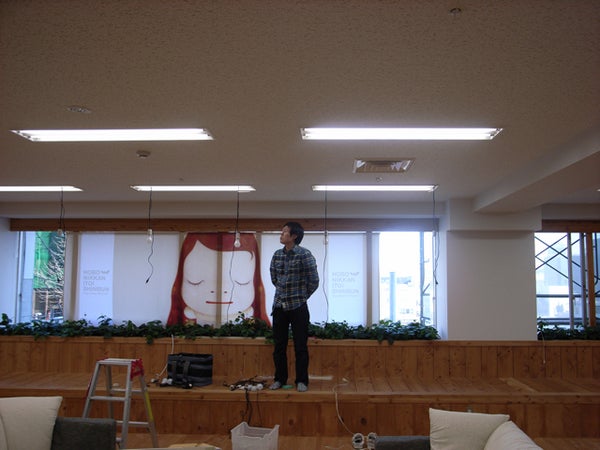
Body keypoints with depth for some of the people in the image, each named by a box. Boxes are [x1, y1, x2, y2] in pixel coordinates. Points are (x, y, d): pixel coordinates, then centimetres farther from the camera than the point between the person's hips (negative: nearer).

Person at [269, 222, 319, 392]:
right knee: (279, 346, 10)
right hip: (279, 306, 5)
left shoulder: (305, 255, -11)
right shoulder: (277, 254, 5)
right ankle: (280, 379, 22)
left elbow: (314, 281, -7)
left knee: (300, 346, 1)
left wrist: (302, 296, 4)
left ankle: (302, 381, 13)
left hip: (298, 307, -5)